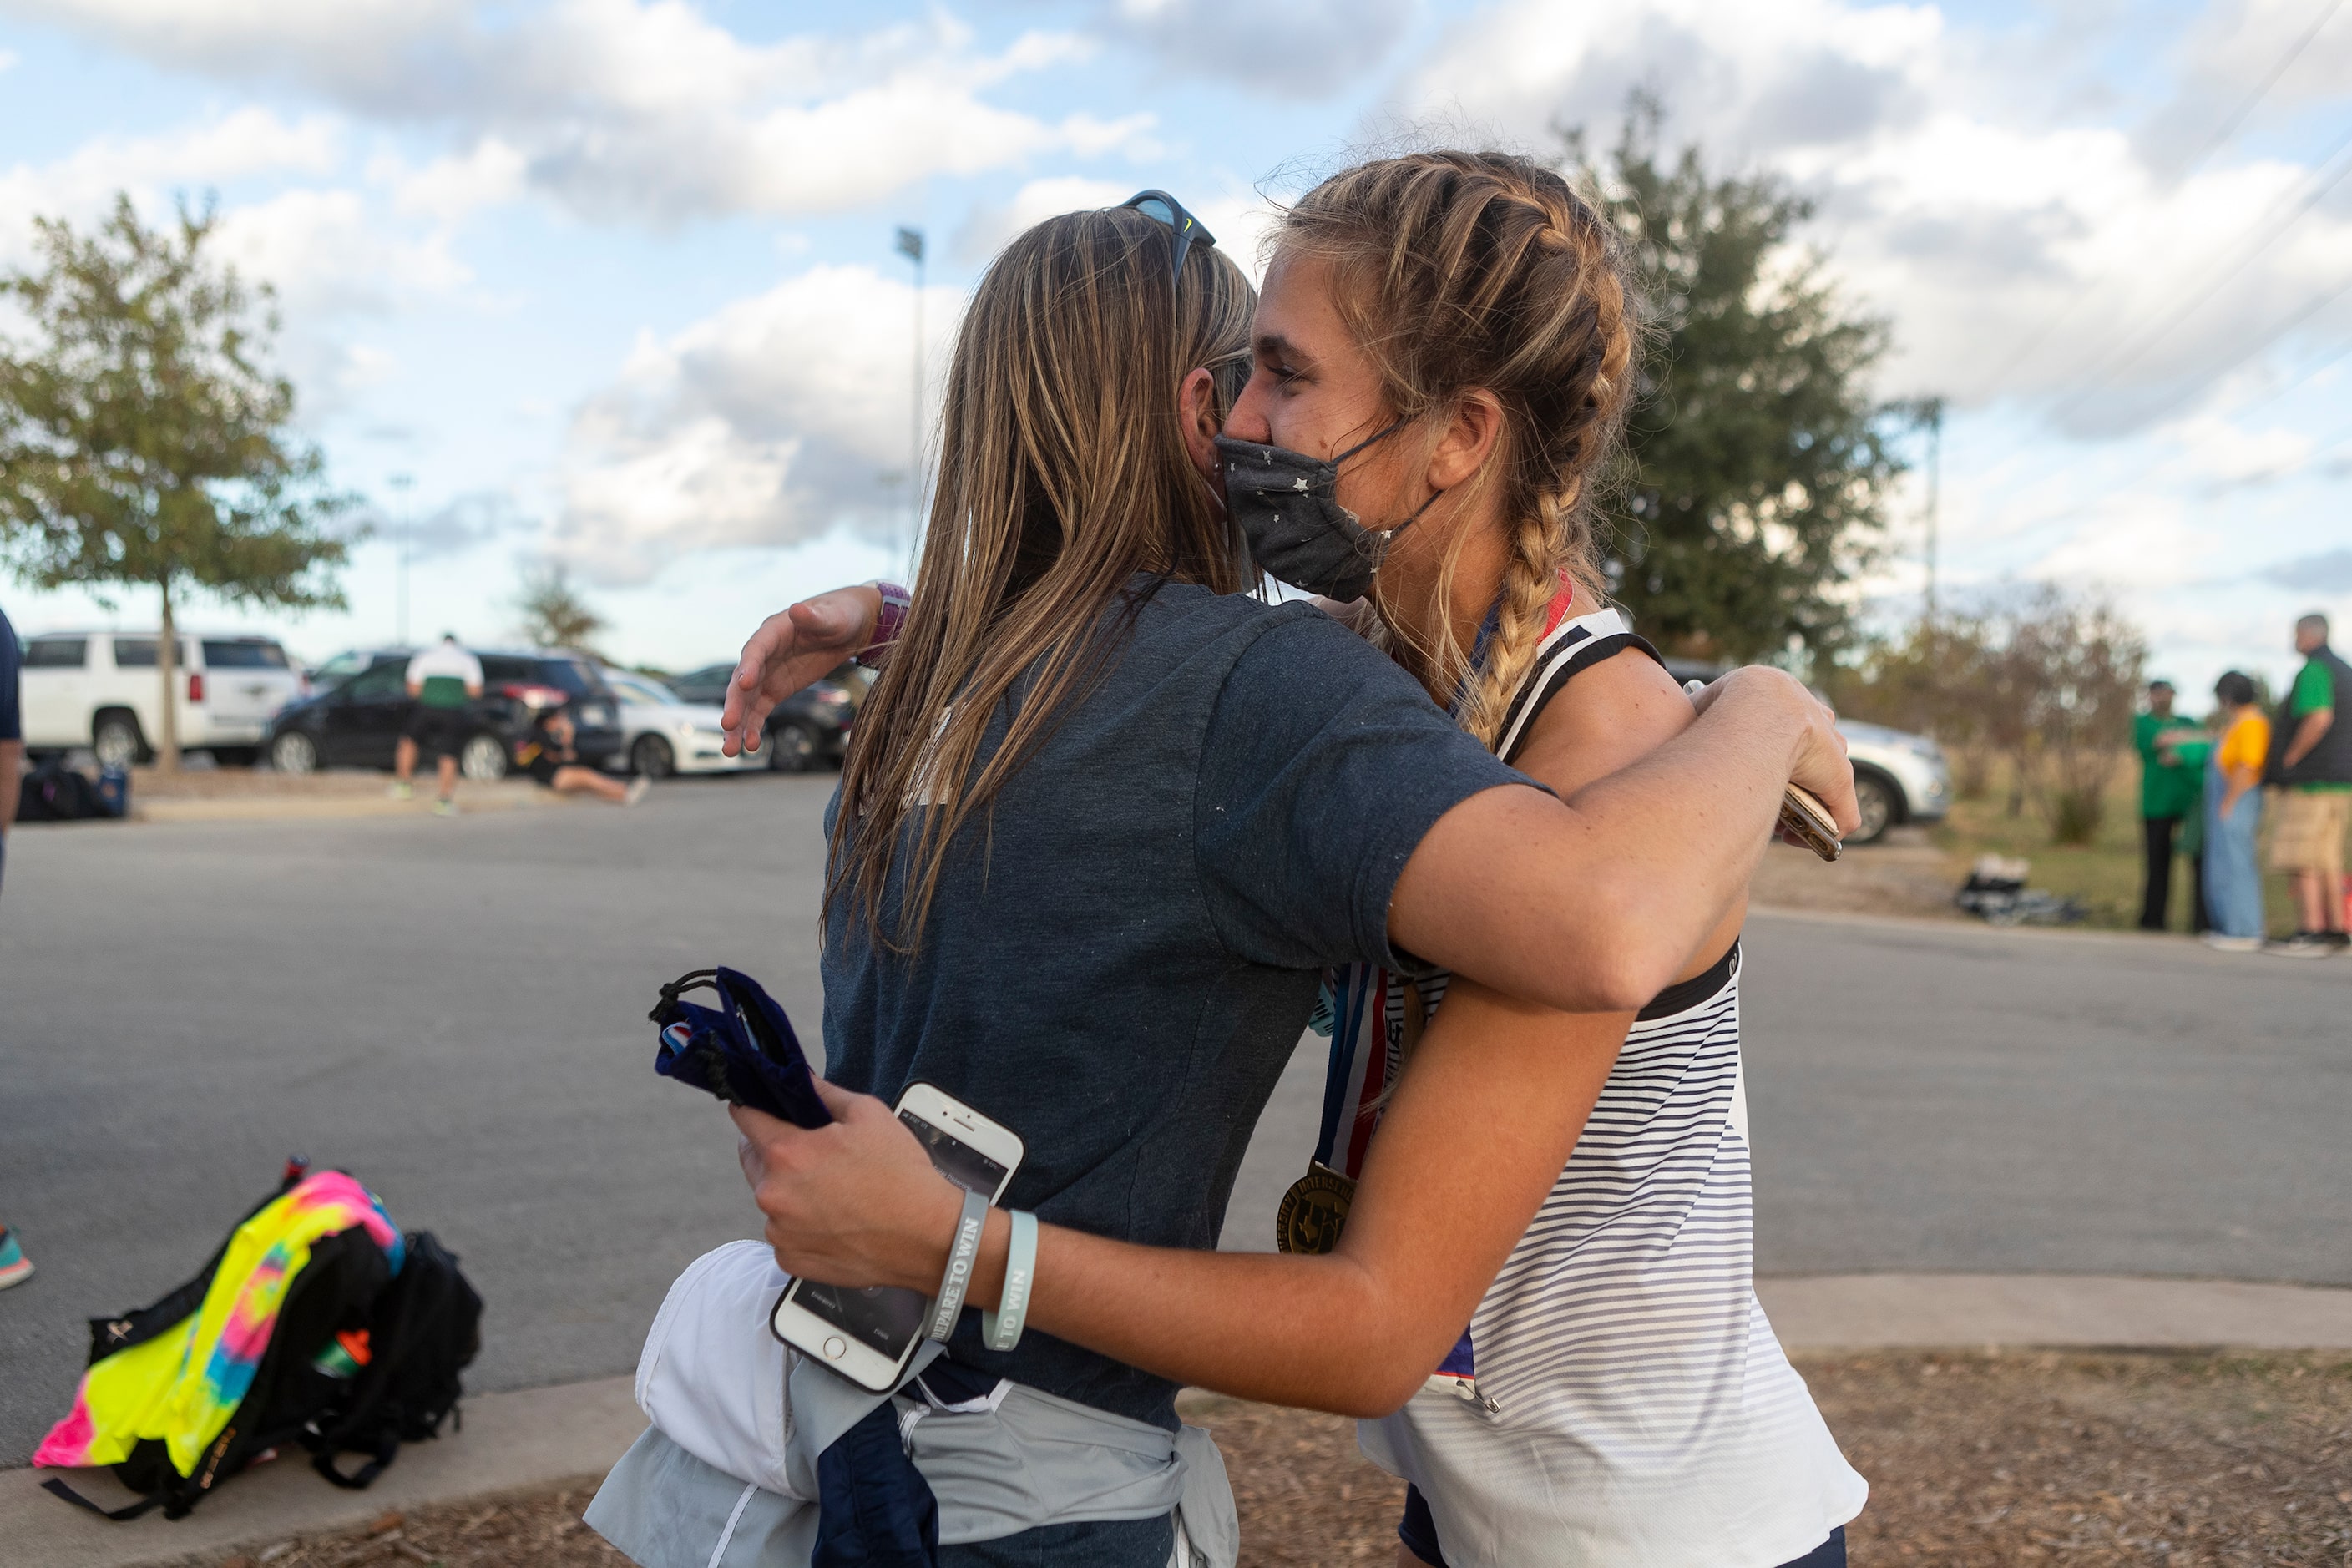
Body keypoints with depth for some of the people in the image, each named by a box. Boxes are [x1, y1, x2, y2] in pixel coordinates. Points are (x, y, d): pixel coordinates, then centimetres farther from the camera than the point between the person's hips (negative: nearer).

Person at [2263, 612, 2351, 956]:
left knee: (2301, 861, -8)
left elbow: (2319, 718, -26)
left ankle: (2309, 933, -11)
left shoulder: (2314, 670, -12)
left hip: (2310, 780, -10)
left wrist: (2289, 759, -17)